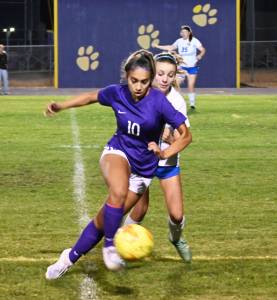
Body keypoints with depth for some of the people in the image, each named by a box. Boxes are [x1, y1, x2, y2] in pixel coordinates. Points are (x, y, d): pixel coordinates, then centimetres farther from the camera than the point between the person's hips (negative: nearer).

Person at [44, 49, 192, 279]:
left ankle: (70, 258, 24)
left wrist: (165, 153, -29)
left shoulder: (159, 101, -20)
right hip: (118, 152, 0)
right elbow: (92, 97, 13)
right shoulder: (117, 93, -11)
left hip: (143, 168, 0)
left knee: (105, 219, 4)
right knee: (119, 192, -35)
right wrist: (61, 106, 11)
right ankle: (110, 246, -17)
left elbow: (186, 135, -14)